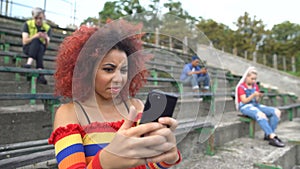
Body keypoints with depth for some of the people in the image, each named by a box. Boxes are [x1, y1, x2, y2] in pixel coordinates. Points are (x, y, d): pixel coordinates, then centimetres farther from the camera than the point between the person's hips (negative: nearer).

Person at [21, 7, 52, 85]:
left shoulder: (47, 28, -2)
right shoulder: (27, 24, -6)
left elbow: (46, 45, -12)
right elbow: (24, 42, -15)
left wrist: (46, 38, -35)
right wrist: (35, 36, -32)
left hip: (41, 49, 2)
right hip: (28, 48, -1)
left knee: (40, 47, -35)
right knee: (36, 40, -35)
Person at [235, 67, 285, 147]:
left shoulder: (255, 86, 15)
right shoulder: (241, 87, -4)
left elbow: (256, 101, 11)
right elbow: (244, 101, -12)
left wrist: (259, 97, -12)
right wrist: (253, 95, -24)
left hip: (255, 105, 7)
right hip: (245, 107, -7)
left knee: (276, 112, -13)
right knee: (261, 115, -38)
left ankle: (268, 135, -16)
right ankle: (273, 137, -37)